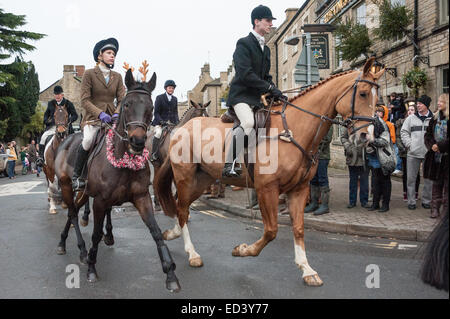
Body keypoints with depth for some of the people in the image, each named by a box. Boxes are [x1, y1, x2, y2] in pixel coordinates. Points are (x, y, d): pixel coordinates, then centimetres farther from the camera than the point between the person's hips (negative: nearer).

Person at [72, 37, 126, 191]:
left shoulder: (117, 76, 13)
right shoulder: (89, 74, 1)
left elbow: (122, 100, 7)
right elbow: (84, 100, -7)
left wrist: (117, 114, -14)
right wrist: (100, 113, -22)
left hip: (112, 117, 4)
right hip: (93, 118, -4)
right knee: (88, 139, -30)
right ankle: (76, 176, -13)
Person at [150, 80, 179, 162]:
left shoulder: (175, 99, 13)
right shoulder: (159, 98, 0)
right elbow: (156, 113, -3)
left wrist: (177, 121, -1)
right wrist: (161, 121, -18)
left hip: (172, 122, 5)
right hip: (160, 122, -4)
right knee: (158, 133, -30)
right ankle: (154, 155, -23)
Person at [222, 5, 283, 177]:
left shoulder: (266, 49, 22)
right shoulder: (244, 44, -4)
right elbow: (245, 74, -16)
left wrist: (275, 91, 5)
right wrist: (269, 87, -17)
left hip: (257, 97, 9)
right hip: (241, 94, -9)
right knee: (248, 122, -32)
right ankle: (229, 165, -31)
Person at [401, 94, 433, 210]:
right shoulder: (411, 118, 6)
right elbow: (404, 131, 11)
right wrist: (409, 144, -1)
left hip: (428, 154, -1)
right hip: (413, 153, 1)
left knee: (428, 179, 7)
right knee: (411, 178, 3)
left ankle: (426, 201, 20)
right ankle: (411, 201, 12)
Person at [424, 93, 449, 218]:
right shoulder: (435, 118, 11)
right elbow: (428, 134, 10)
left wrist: (440, 146, -17)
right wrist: (432, 145, -7)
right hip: (435, 156, 5)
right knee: (436, 183, 10)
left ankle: (446, 209, 9)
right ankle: (435, 209, 16)